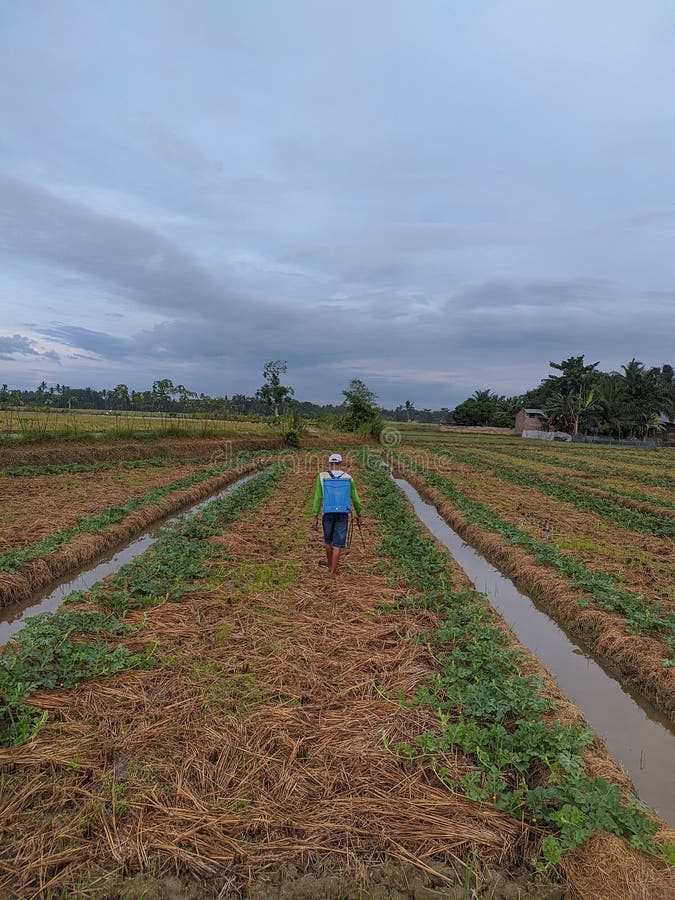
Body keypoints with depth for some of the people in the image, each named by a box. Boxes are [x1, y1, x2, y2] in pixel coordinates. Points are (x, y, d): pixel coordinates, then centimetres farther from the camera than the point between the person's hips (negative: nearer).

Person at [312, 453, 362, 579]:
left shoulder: (321, 477, -5)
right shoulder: (348, 478, -2)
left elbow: (317, 498, -7)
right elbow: (355, 499, 3)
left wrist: (315, 518, -4)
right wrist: (359, 514, 18)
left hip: (328, 514, 0)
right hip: (343, 514, 0)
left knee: (328, 539, 23)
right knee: (338, 543, 4)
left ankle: (330, 565, 40)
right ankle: (332, 573, -2)